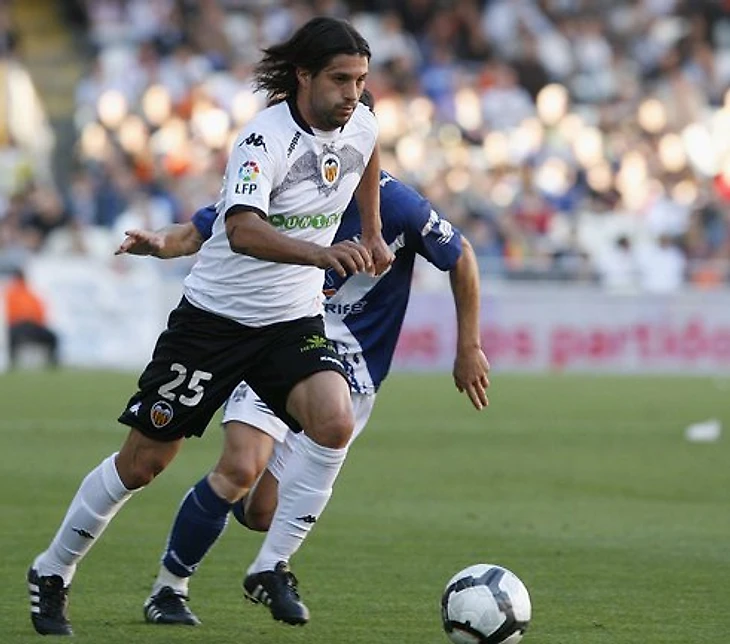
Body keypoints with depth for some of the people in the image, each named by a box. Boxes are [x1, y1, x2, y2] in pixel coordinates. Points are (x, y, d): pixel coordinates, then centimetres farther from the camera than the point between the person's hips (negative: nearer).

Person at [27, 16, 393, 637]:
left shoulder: (361, 127, -4)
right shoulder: (267, 138, -24)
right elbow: (242, 230, -41)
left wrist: (372, 235, 25)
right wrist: (321, 253, -55)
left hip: (294, 320, 5)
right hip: (216, 315, -5)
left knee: (335, 423, -25)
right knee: (143, 462, 3)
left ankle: (271, 566, -11)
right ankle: (52, 573, 24)